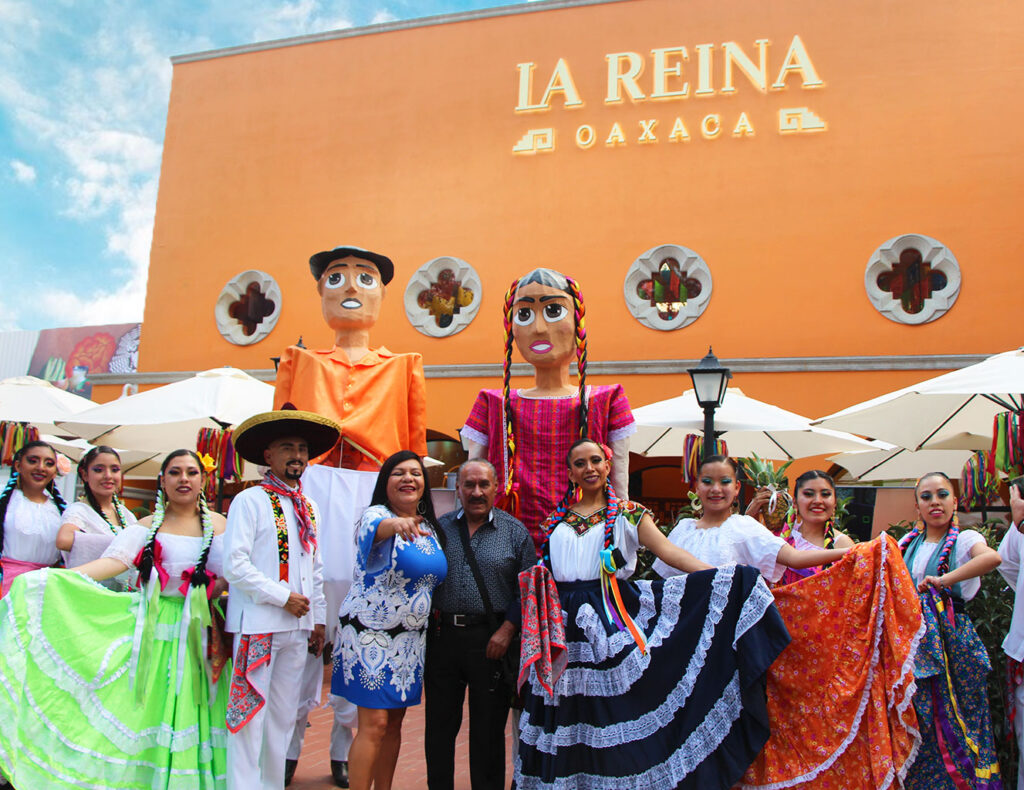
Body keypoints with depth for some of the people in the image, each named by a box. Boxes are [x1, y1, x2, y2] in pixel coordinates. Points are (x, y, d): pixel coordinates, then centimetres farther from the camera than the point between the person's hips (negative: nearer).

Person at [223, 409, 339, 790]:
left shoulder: (309, 509, 14)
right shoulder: (250, 501, -5)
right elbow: (234, 565, -14)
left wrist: (319, 619, 13)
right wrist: (283, 597, -15)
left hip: (297, 627, 6)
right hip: (258, 624, -6)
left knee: (284, 716, 13)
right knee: (249, 714, -3)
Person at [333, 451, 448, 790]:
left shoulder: (430, 528, 8)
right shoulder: (376, 515, -12)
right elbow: (375, 528, -38)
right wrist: (394, 524, -60)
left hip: (411, 639, 7)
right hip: (371, 634, -6)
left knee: (394, 723, 13)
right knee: (374, 724, -7)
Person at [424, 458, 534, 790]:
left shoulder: (514, 531, 2)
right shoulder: (439, 528, 6)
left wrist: (507, 629, -8)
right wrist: (428, 623, -1)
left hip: (491, 638, -2)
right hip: (442, 636, 2)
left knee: (488, 730, 8)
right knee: (439, 726, 13)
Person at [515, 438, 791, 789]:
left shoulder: (628, 513, 4)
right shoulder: (555, 519, 13)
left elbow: (669, 551, -8)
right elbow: (538, 574, 17)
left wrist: (721, 577, -20)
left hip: (611, 622, -2)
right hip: (563, 625, 3)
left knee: (609, 713, -4)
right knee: (567, 718, 4)